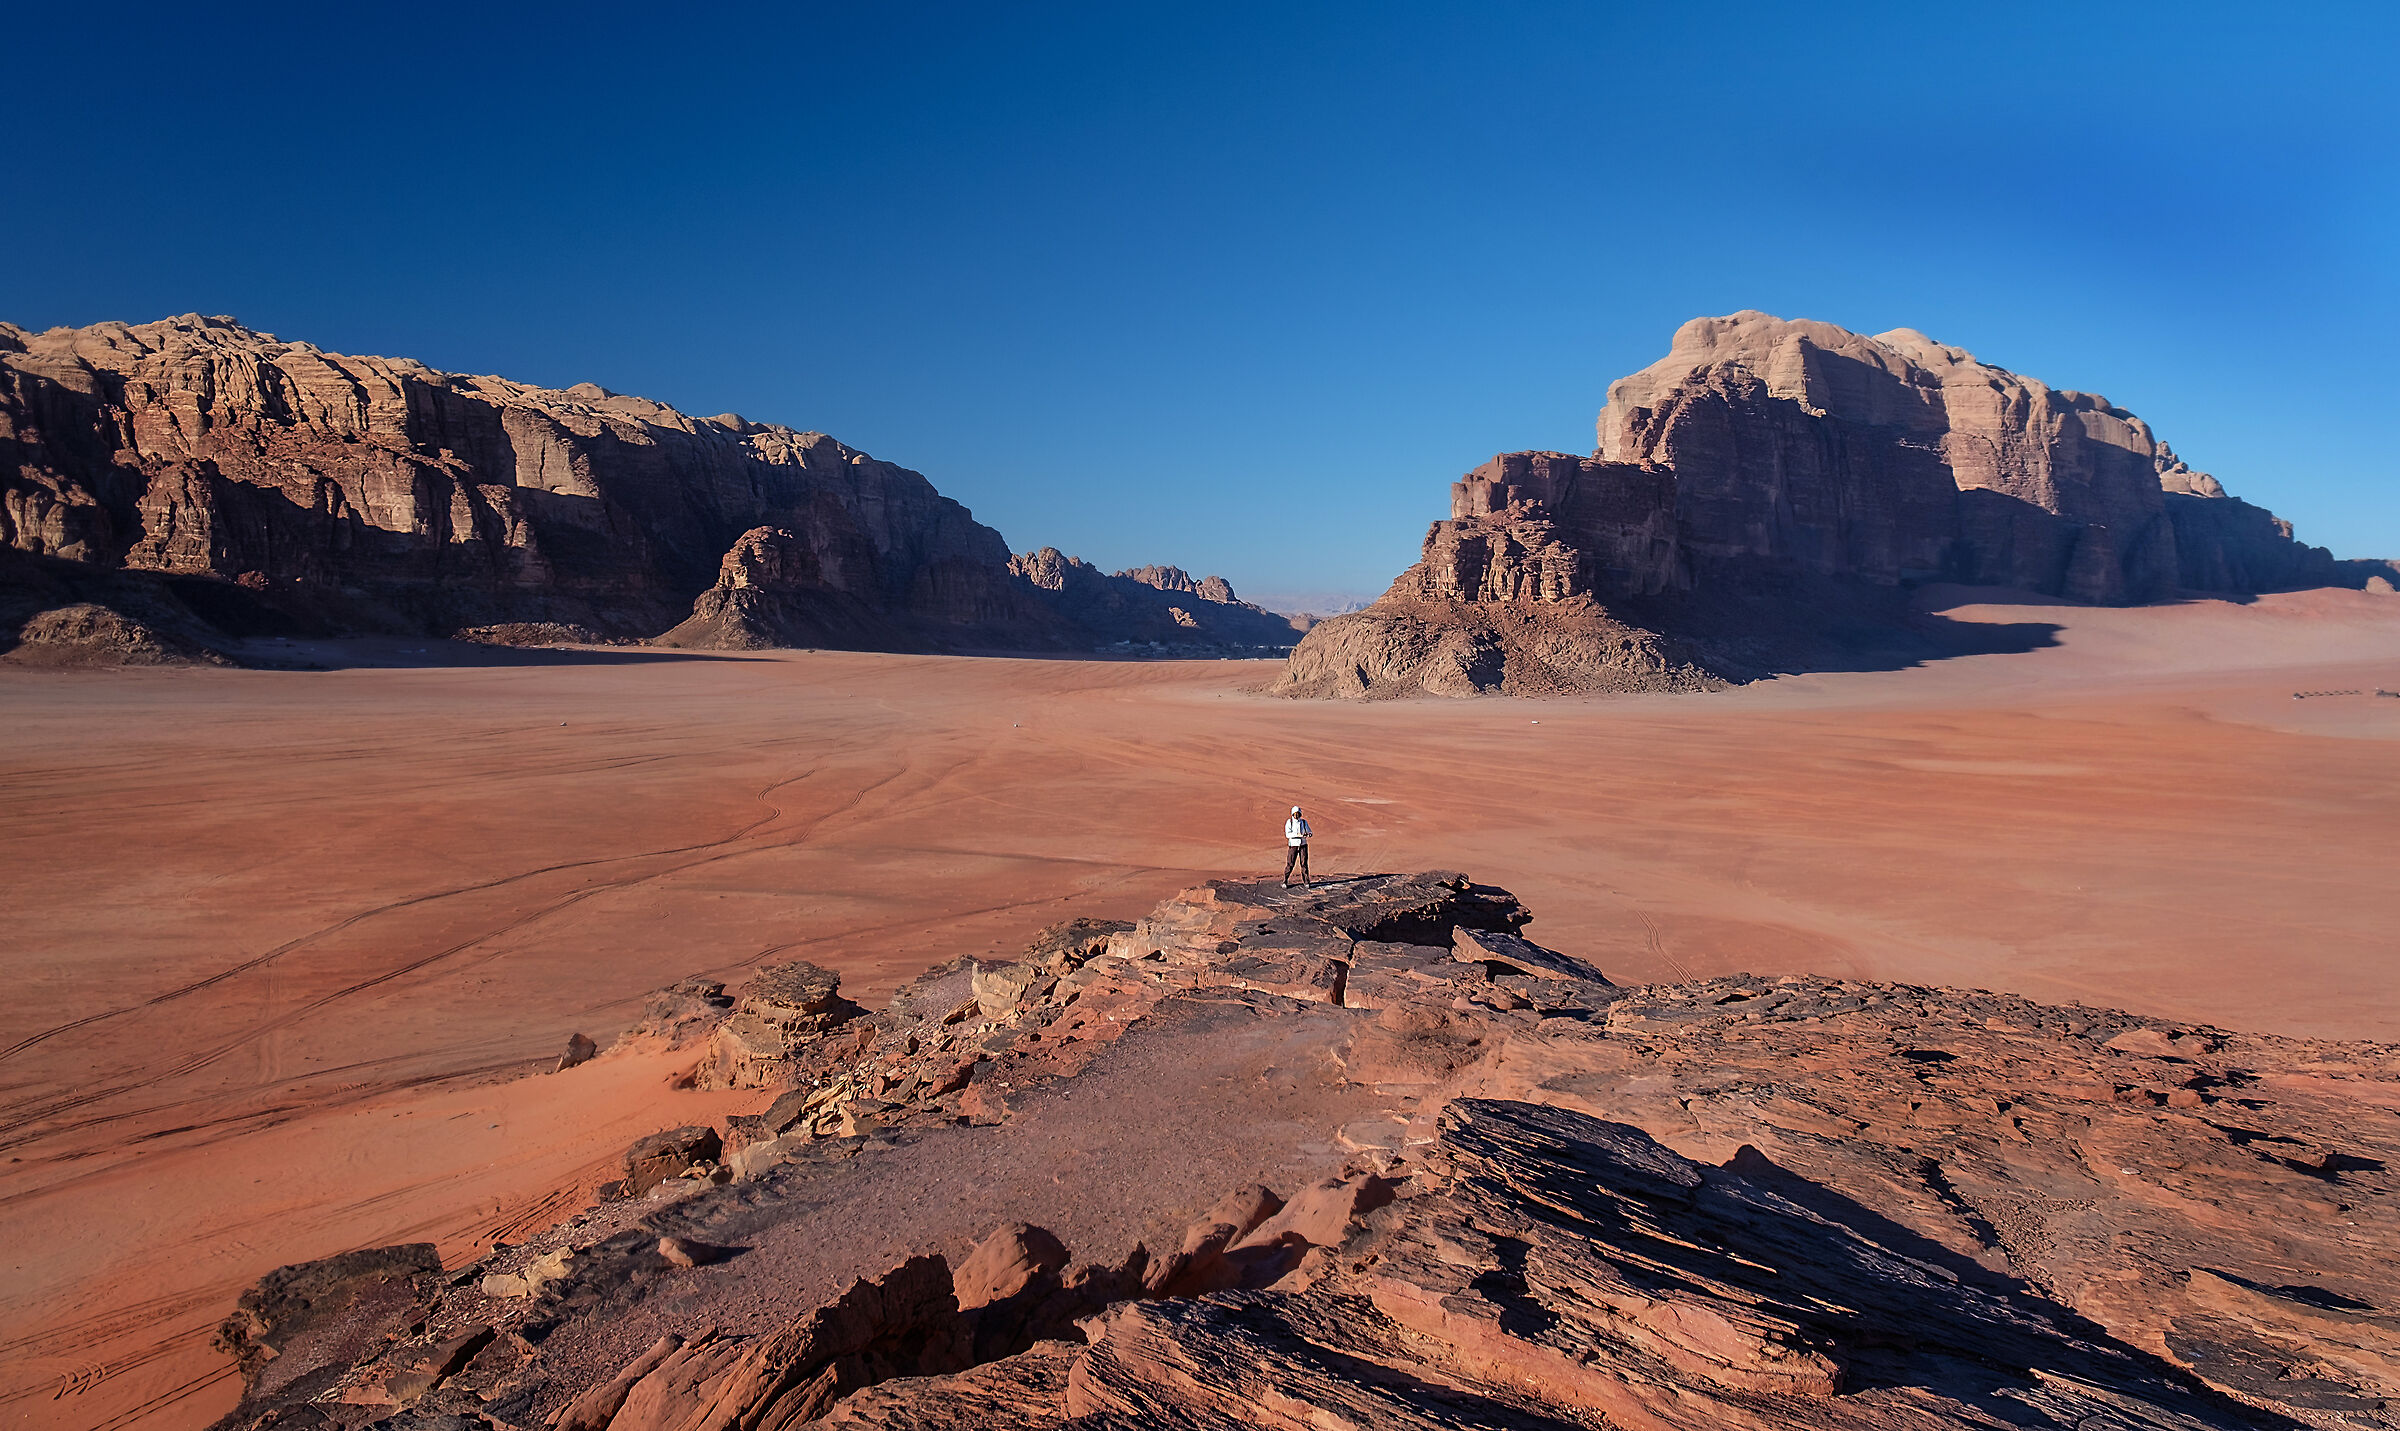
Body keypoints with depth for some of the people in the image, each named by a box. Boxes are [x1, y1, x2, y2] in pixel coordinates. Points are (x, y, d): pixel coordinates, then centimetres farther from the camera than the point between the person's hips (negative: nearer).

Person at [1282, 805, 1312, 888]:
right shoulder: (1289, 822, -1)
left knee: (1304, 864, -1)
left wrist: (1309, 834, -16)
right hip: (1293, 844, -2)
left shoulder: (1304, 822, 8)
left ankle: (1306, 882, 3)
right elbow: (1287, 834, -12)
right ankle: (1285, 881, 7)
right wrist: (1298, 835, -26)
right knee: (1290, 864, -5)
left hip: (1303, 844, 2)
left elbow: (1309, 831, 9)